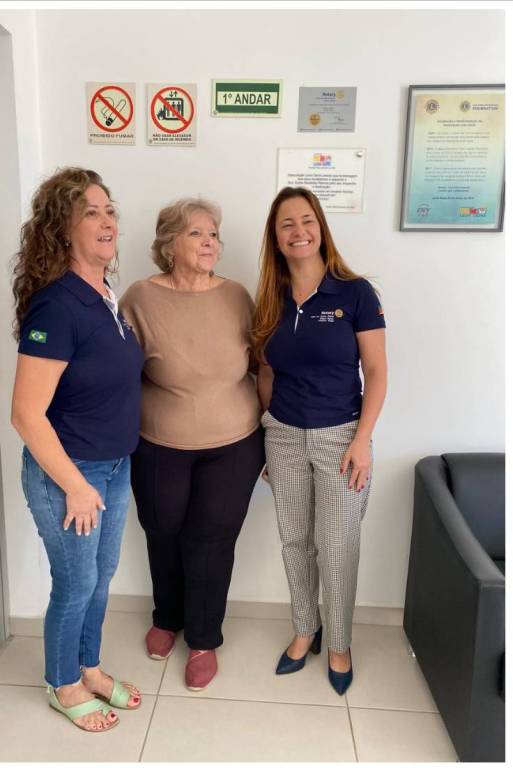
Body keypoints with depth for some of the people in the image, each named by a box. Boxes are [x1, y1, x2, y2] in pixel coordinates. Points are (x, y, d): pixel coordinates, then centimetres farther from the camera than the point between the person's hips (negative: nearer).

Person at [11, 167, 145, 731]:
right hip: (67, 473, -7)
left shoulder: (105, 297, 3)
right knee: (76, 585, 11)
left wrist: (111, 469, 17)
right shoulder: (57, 306, -24)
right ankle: (63, 687, 37)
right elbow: (27, 415, -24)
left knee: (101, 577, 21)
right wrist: (75, 485, -19)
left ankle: (89, 668, 44)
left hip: (115, 467, 8)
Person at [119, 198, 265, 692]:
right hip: (158, 448, 0)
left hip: (233, 446, 0)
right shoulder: (141, 298, -12)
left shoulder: (237, 296, -6)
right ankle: (167, 618, 47)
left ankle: (204, 640, 33)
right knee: (163, 536, 18)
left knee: (211, 541, 9)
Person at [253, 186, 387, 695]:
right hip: (284, 438, 4)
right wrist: (264, 435, 10)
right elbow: (267, 374, 9)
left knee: (337, 548, 6)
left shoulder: (354, 293, -9)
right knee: (294, 541, 15)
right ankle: (304, 631, 38)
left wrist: (362, 440, -13)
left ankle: (339, 646, 31)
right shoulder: (270, 301, 2)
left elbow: (376, 373, -8)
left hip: (340, 438, -3)